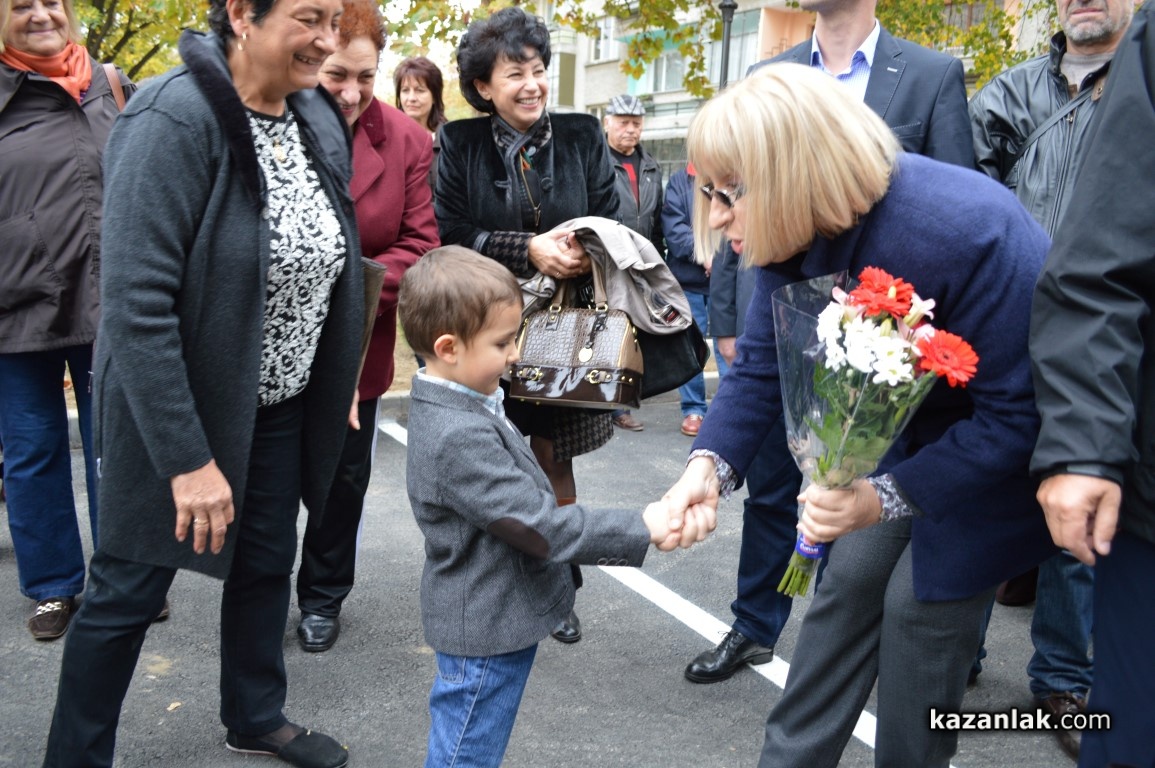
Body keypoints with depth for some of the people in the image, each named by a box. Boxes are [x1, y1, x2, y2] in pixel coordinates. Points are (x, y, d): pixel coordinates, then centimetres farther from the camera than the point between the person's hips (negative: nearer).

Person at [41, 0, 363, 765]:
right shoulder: (176, 120, -23)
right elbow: (137, 303, -27)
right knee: (130, 587, 7)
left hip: (280, 403, 7)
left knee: (266, 561, 19)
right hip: (177, 408, -7)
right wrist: (188, 457, -27)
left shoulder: (319, 118, -1)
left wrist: (339, 380, 9)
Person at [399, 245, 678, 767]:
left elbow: (524, 502, 15)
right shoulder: (460, 438, -30)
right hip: (485, 630, -10)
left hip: (494, 619, 10)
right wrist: (640, 532, -22)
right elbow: (539, 525, -28)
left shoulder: (457, 407, 3)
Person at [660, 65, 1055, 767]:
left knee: (922, 603, -7)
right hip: (919, 422, 6)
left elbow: (1017, 412, -30)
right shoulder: (795, 232, -16)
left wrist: (886, 498, -37)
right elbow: (762, 368, -9)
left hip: (1013, 439, -6)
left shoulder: (963, 233, -37)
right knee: (851, 578, 7)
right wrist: (710, 464, -27)